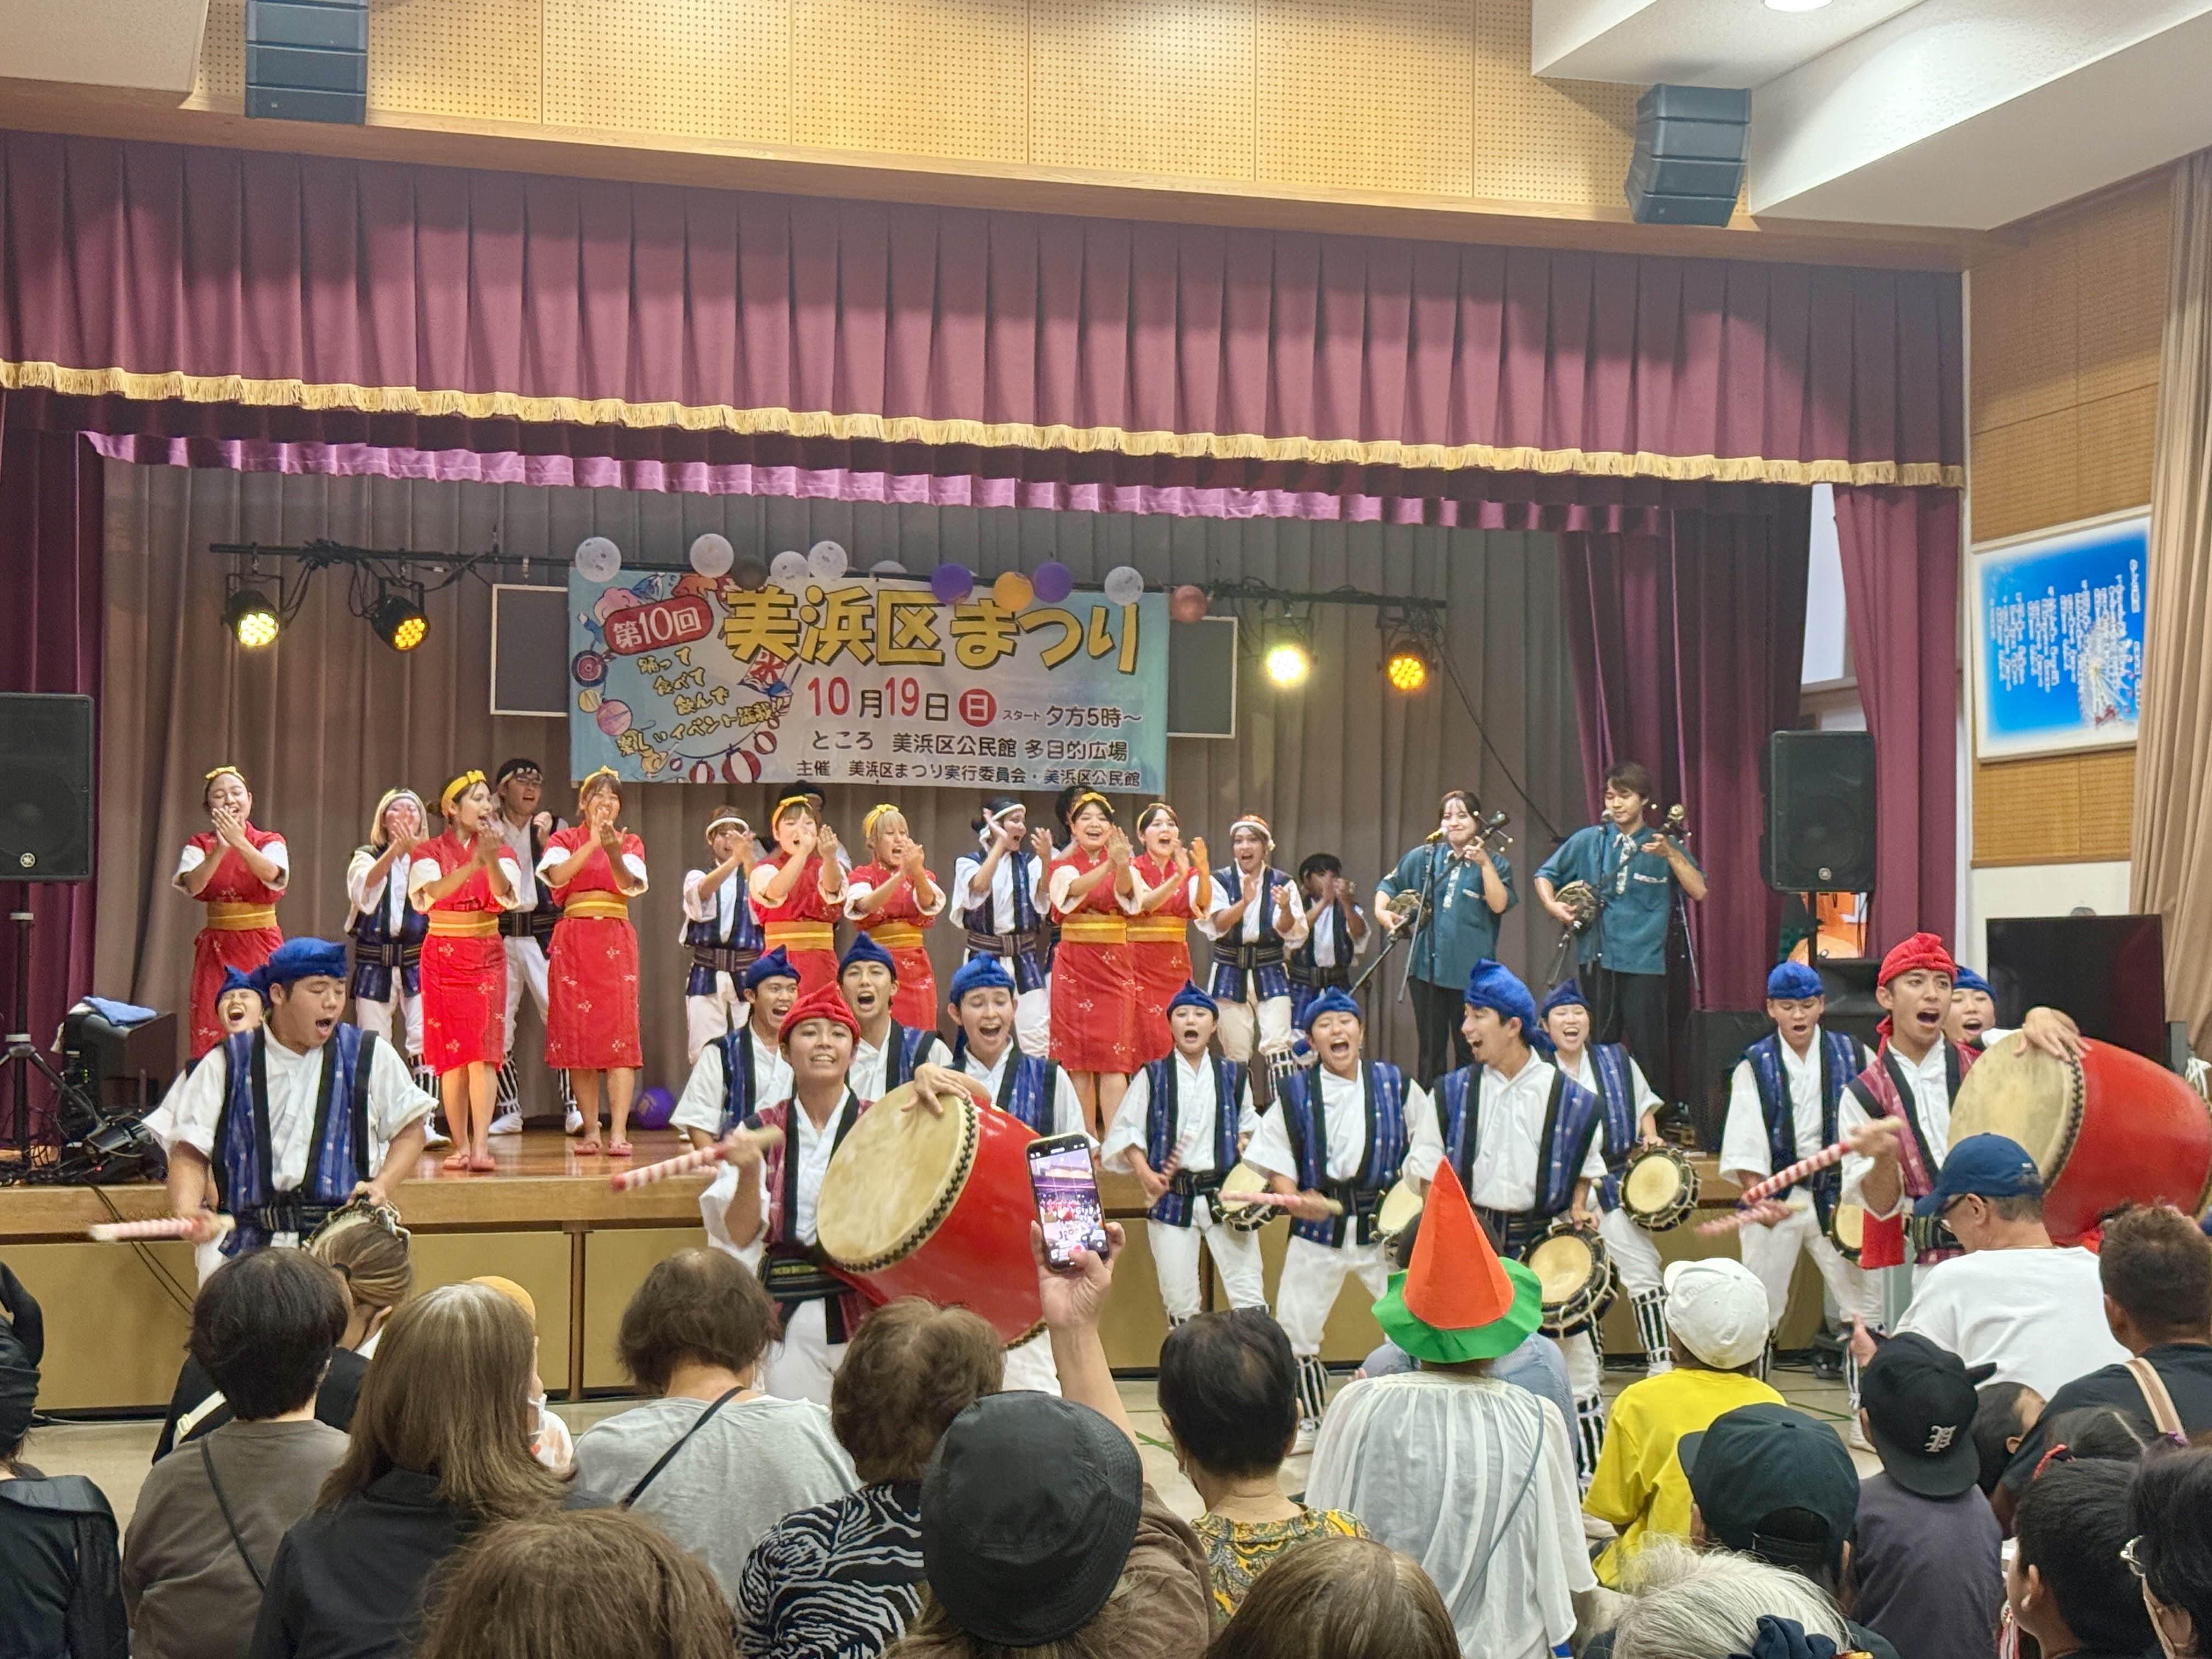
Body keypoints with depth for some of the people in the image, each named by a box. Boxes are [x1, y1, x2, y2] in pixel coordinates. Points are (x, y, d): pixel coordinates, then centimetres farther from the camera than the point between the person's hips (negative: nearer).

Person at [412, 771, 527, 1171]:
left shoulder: (501, 851, 8)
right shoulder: (430, 852, 3)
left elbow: (505, 894, -12)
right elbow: (434, 891, -17)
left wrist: (491, 860, -30)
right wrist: (473, 864, -31)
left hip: (487, 954, 0)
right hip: (443, 954, 0)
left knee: (483, 1049, -12)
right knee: (451, 1053, -1)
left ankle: (481, 1146, -20)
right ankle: (460, 1145, 6)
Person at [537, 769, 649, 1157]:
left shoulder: (630, 843, 14)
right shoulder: (564, 840, 11)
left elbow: (628, 884, -6)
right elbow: (557, 876, -10)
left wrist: (614, 852, -24)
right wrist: (593, 843, -19)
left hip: (616, 940, 0)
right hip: (573, 941, 0)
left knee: (620, 1031, -10)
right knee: (578, 1032, -3)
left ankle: (619, 1131, -15)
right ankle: (591, 1130, 2)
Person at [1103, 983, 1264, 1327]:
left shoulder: (1233, 1076, 11)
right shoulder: (1152, 1077, 6)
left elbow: (1247, 1126, 18)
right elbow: (1125, 1130, 4)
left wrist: (1244, 1154, -3)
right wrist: (1146, 1175, -10)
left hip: (1225, 1195, 0)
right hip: (1172, 1197, 0)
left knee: (1249, 1297, -6)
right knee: (1179, 1300, 2)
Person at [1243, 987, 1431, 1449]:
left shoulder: (1395, 1085, 1)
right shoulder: (1295, 1092, 0)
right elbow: (1274, 1159, 2)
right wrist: (1294, 1198, -16)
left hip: (1384, 1224, 0)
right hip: (1317, 1226, 1)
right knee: (1295, 1327, 5)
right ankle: (1309, 1423, 24)